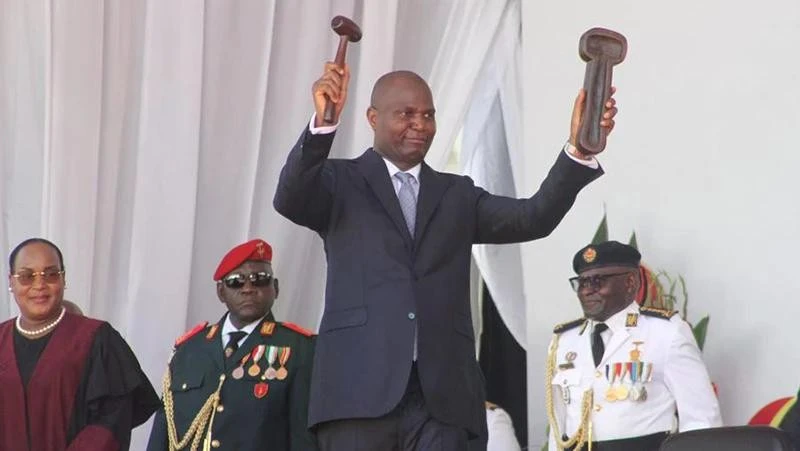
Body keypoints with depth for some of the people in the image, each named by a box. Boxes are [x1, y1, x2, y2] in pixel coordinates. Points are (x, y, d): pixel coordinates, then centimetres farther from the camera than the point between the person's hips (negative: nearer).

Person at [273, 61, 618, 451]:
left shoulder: (457, 195, 21)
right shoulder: (342, 182, 12)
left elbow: (534, 218, 7)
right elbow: (289, 200, -9)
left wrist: (579, 150, -9)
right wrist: (323, 122, -26)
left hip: (441, 393, 3)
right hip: (360, 387, -3)